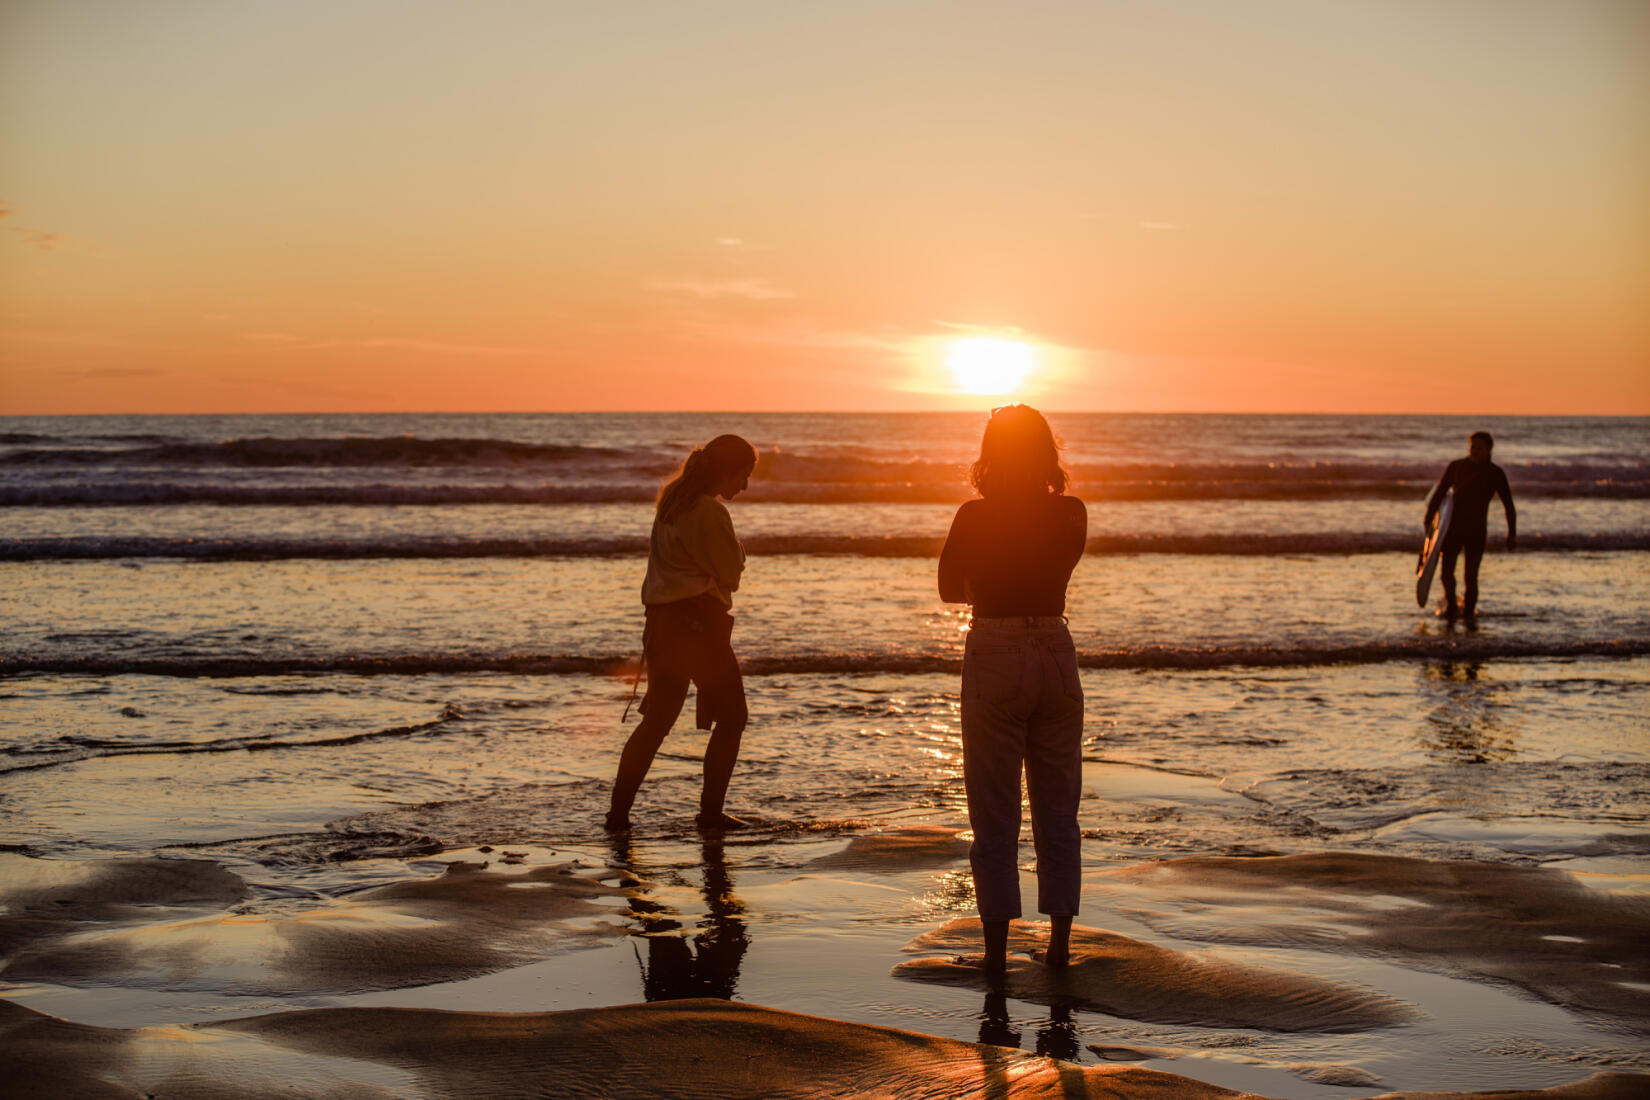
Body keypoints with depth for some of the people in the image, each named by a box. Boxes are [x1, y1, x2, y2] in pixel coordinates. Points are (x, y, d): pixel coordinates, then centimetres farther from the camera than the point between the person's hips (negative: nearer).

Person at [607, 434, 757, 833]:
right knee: (731, 718, 5)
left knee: (657, 719, 13)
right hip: (700, 620, -8)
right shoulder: (710, 513, -16)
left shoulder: (671, 498, 11)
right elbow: (731, 572, -9)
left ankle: (618, 811, 9)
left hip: (662, 617, 8)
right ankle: (710, 811, 5)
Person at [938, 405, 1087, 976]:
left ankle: (996, 948, 6)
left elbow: (950, 588, 3)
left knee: (994, 816, 4)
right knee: (1058, 811, 13)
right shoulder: (1073, 514, -2)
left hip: (994, 657, -3)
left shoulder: (974, 517, -11)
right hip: (1056, 655, 3)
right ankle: (1059, 943, 17)